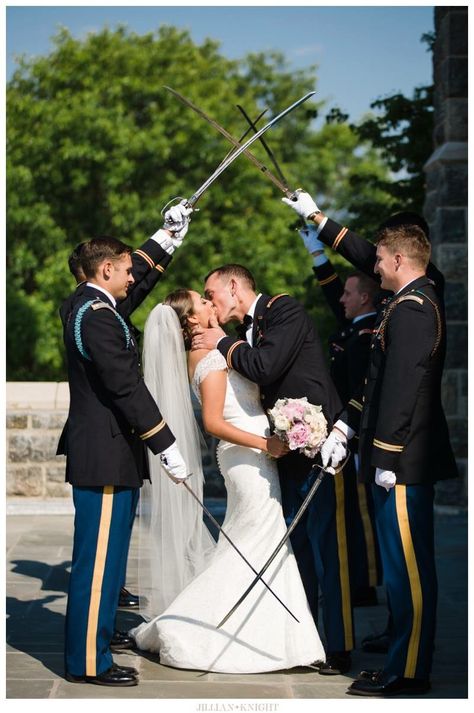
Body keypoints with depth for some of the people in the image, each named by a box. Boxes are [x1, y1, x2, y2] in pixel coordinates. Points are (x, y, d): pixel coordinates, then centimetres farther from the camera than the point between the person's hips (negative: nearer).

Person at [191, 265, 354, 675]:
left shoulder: (285, 310, -8)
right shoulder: (248, 330, 17)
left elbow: (265, 366, -22)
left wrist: (222, 344, -7)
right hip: (289, 451, 9)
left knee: (327, 546, -6)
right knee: (297, 545, 13)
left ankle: (338, 649, -2)